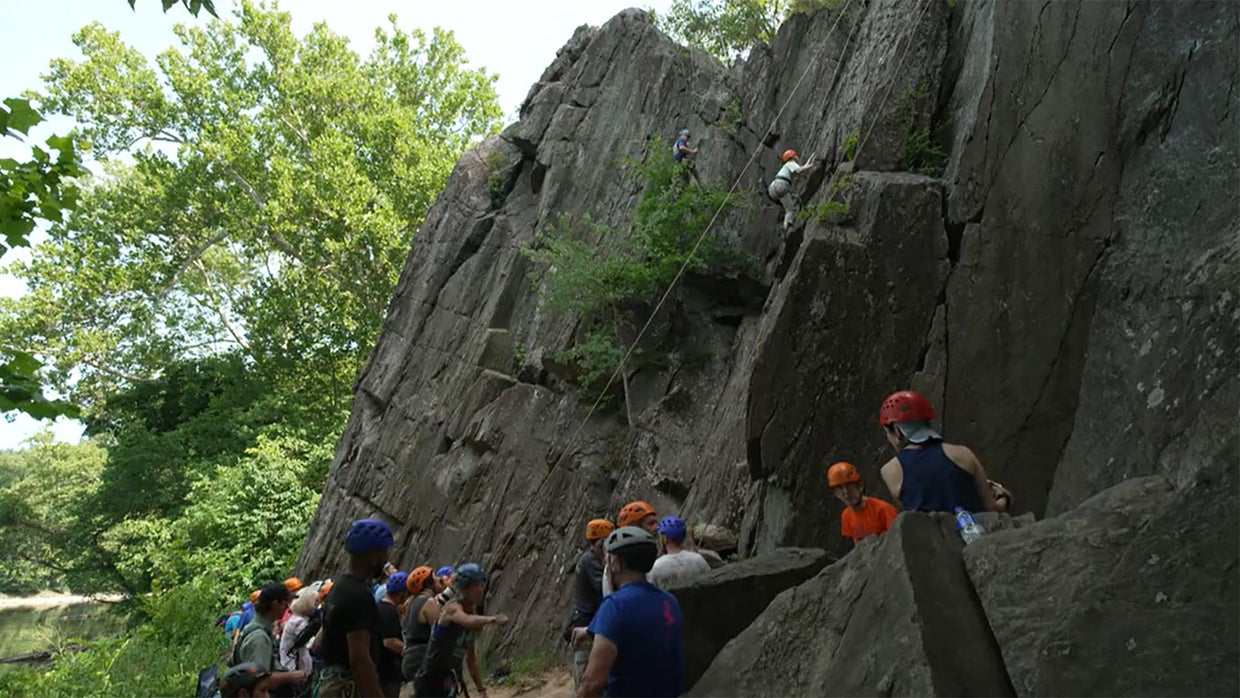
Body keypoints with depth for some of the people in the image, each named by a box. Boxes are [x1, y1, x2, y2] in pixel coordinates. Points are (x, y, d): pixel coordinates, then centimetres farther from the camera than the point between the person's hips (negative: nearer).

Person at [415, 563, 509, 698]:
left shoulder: (471, 613, 6)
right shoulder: (452, 608, -16)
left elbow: (470, 657, 16)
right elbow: (467, 621, -43)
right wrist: (491, 619, -60)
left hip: (447, 684, 8)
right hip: (429, 683, -8)